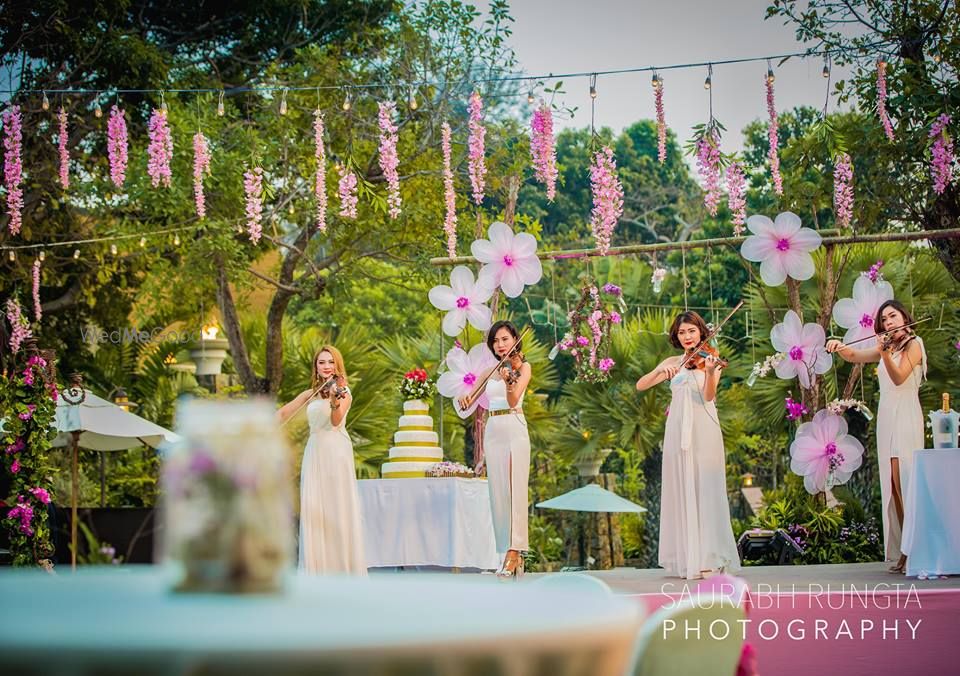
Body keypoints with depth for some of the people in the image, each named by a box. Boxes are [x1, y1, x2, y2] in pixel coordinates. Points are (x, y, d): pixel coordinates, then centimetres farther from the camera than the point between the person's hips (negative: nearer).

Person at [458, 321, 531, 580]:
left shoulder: (522, 366, 1)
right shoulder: (492, 371, 16)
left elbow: (513, 400, -14)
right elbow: (471, 398, 15)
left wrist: (509, 381, -34)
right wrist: (465, 399, -8)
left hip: (514, 430, -6)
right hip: (492, 432, 6)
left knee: (514, 491, -12)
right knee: (497, 493, 2)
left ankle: (514, 551, -18)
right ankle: (511, 554, 5)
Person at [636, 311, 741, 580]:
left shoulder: (710, 359, 4)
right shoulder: (672, 363, 13)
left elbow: (708, 396, -11)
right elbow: (640, 386, 4)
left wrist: (710, 371, -29)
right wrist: (660, 371, -13)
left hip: (703, 431, -3)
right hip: (678, 431, 3)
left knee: (704, 491, -6)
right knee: (681, 492, 2)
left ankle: (707, 558, -6)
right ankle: (684, 557, 5)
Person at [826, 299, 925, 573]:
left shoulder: (913, 344, -1)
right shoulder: (885, 347, 18)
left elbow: (899, 377, -15)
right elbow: (854, 356, 15)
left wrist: (885, 353, -31)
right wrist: (839, 347, -6)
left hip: (906, 417, -7)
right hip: (885, 417, 7)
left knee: (905, 484, -15)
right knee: (892, 487, 2)